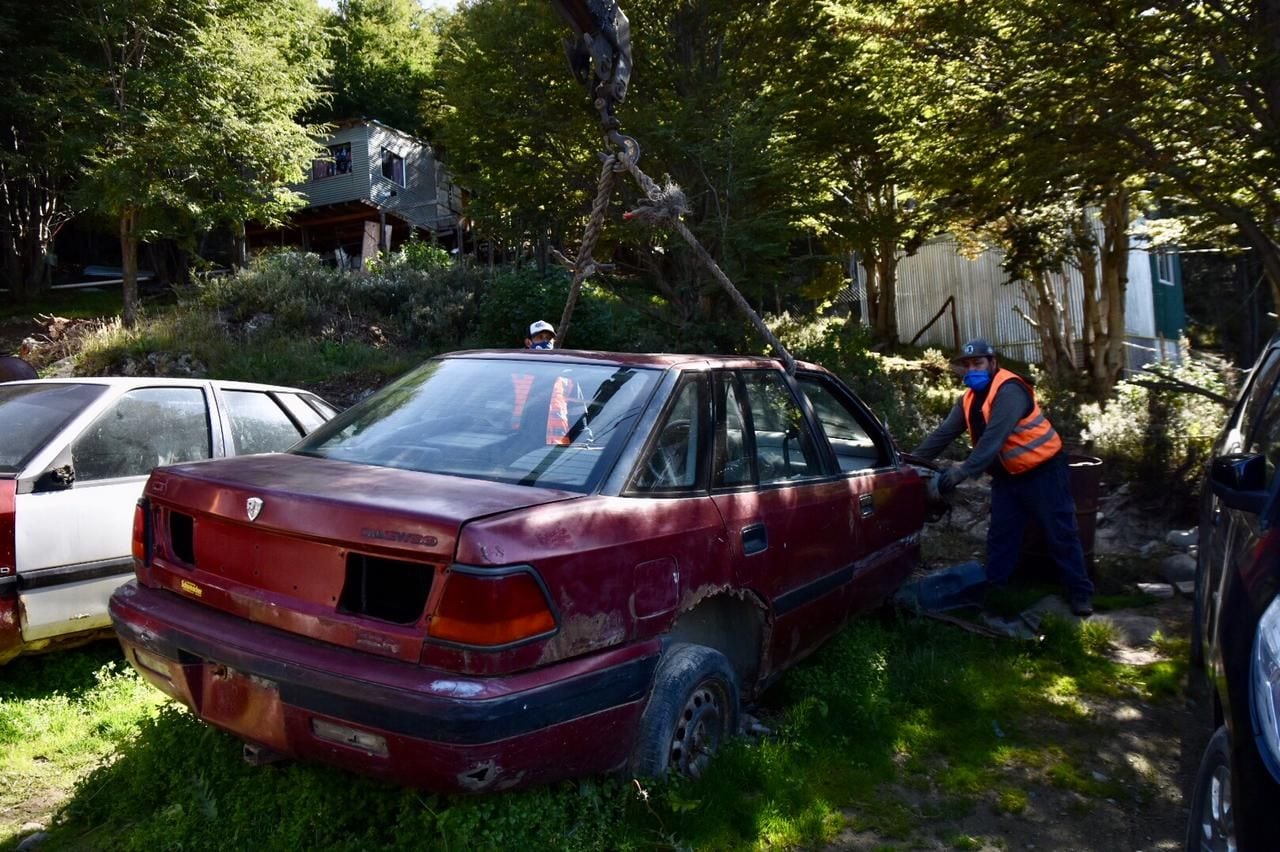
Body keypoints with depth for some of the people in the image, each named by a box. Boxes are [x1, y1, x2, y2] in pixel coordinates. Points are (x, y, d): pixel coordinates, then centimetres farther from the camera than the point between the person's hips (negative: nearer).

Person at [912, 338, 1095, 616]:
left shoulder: (1009, 390, -24)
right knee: (1000, 536, 10)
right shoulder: (970, 399, 4)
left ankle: (1080, 594, 10)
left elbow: (994, 437, -33)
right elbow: (943, 433, 0)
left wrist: (962, 472, -38)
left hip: (1043, 470, -8)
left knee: (1061, 534, 0)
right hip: (1007, 475, 8)